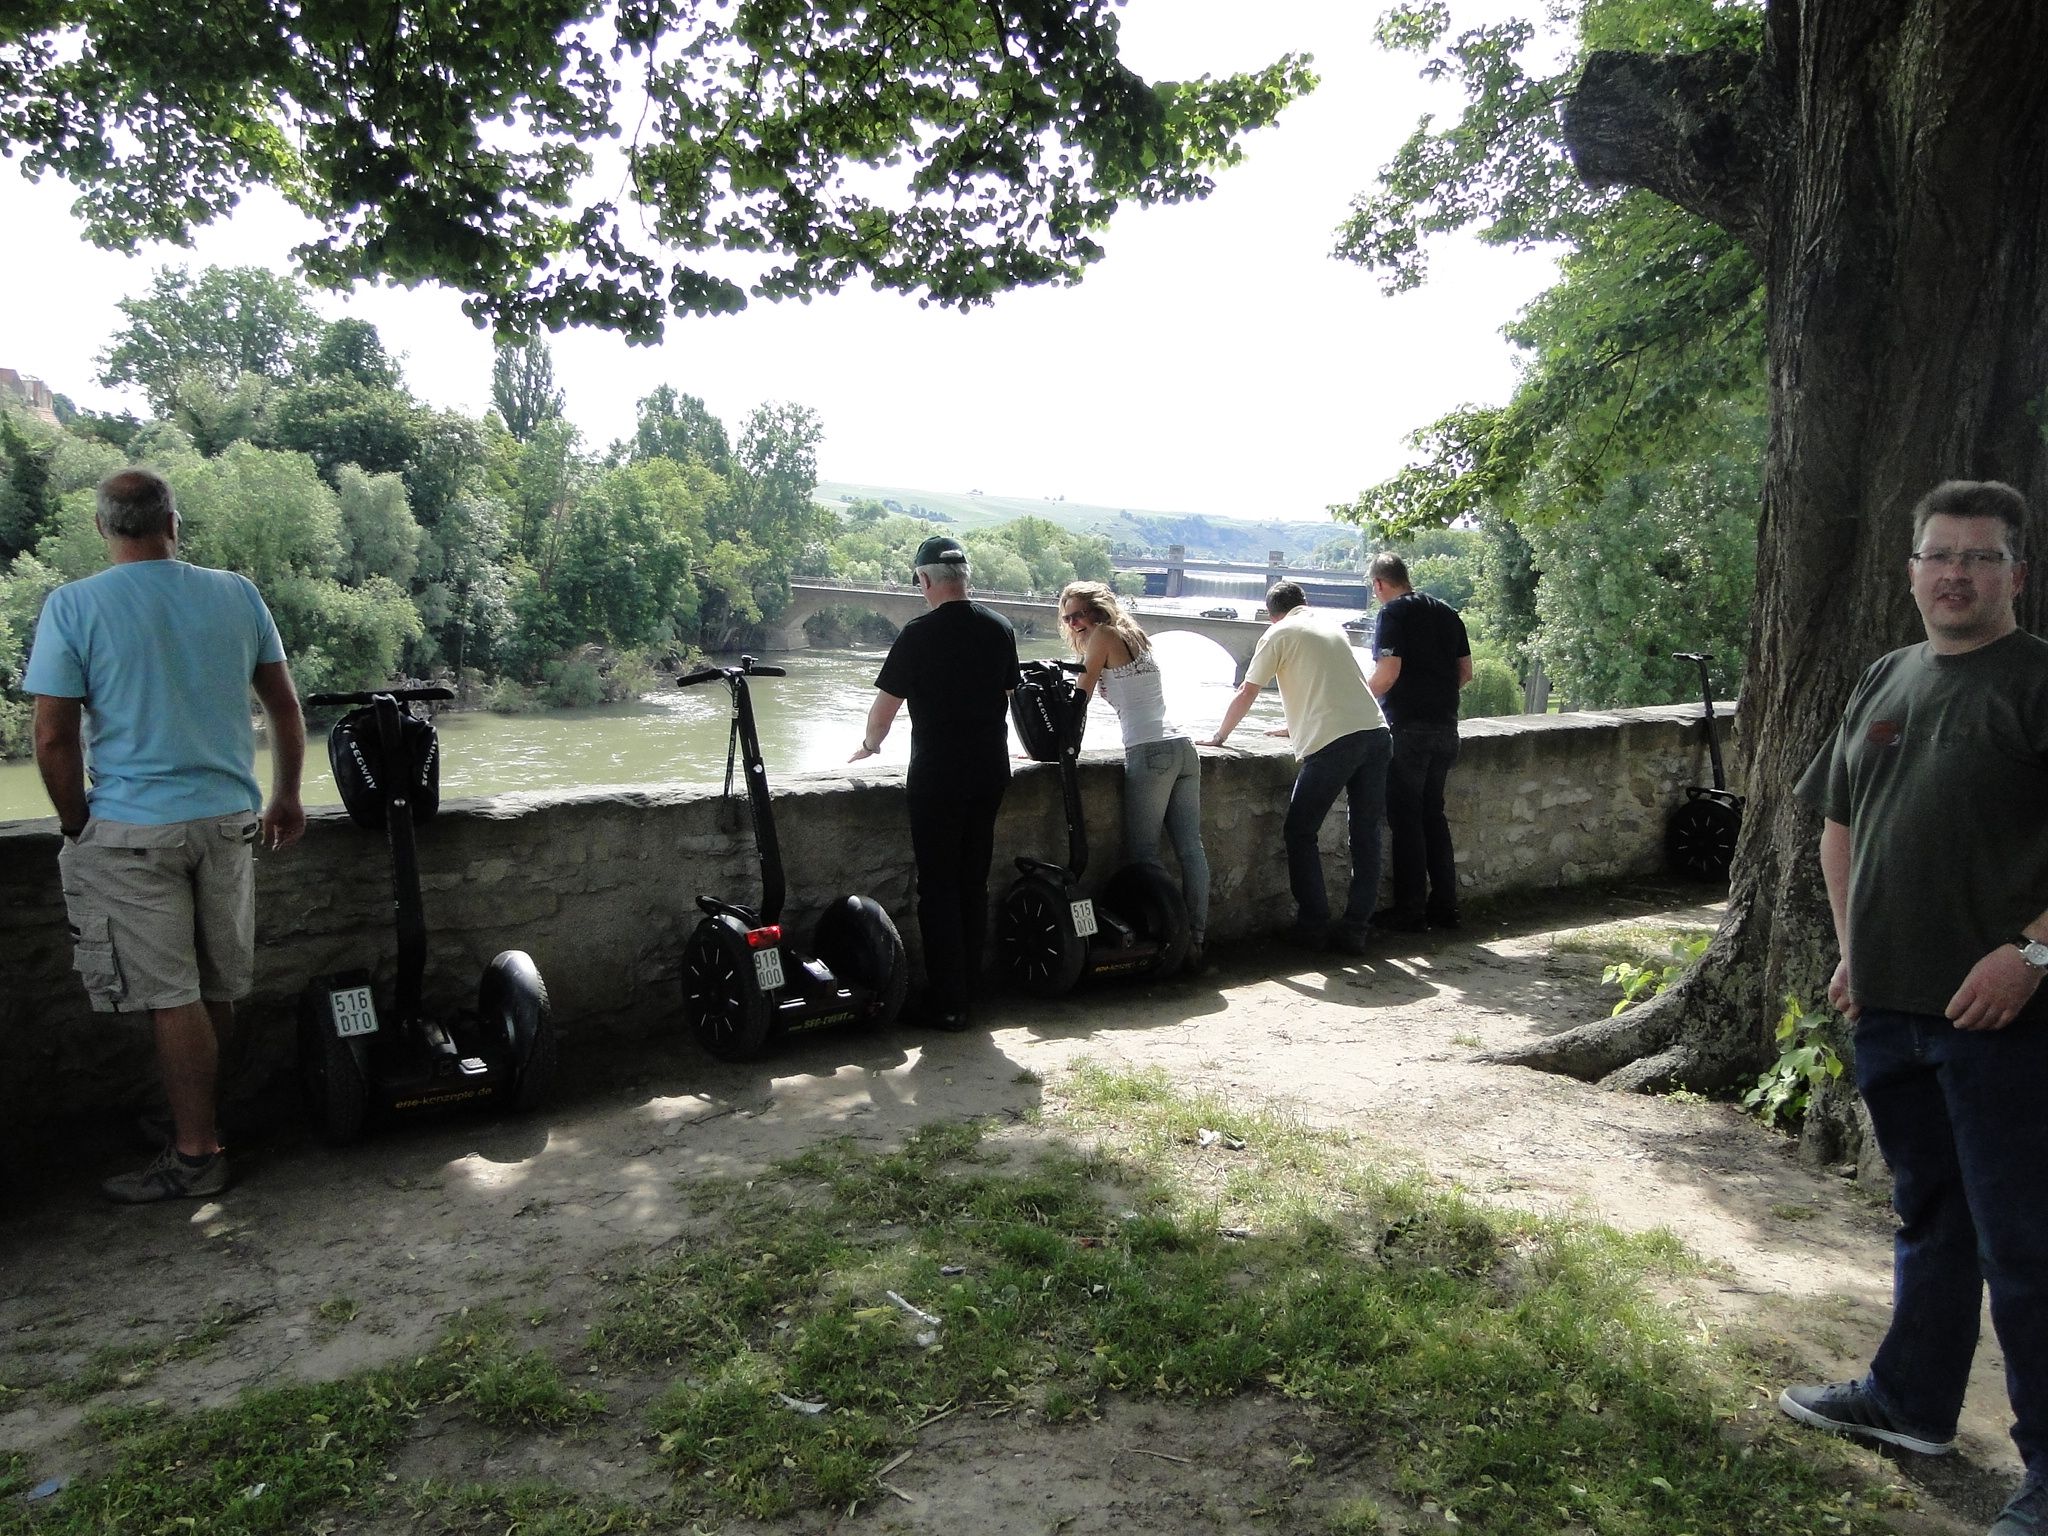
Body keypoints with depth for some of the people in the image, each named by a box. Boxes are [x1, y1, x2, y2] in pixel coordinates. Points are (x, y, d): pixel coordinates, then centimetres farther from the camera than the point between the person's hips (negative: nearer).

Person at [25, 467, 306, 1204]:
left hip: (131, 830, -4)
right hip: (228, 818, 4)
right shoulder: (237, 595, 2)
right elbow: (286, 710, 7)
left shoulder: (72, 607, -8)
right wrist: (288, 798, 19)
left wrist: (78, 828, 4)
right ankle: (196, 1117, 31)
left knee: (172, 998, 2)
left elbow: (54, 740, -10)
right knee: (216, 992, 14)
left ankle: (197, 1154, 10)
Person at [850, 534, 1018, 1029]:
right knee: (974, 883, 13)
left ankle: (946, 1002, 3)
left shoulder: (920, 633, -12)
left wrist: (869, 745, 14)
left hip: (937, 775, -5)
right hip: (990, 770, 6)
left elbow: (885, 704, -6)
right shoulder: (1000, 628, 5)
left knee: (938, 887, 1)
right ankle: (968, 991, 21)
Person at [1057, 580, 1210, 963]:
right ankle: (1196, 941, 7)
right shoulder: (1135, 637, 24)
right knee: (1190, 849, 5)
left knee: (1143, 856, -4)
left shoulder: (1103, 635, 1)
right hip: (1183, 747, 8)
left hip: (1149, 753, -8)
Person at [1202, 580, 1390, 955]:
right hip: (1376, 731, 6)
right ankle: (1355, 929, 8)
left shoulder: (1279, 634, 7)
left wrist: (1220, 736, 23)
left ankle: (1313, 924, 6)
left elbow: (1246, 694, 9)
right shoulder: (1332, 628, 26)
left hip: (1331, 743, -6)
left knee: (1300, 834, 6)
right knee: (1366, 835, 8)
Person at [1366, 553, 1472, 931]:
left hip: (1408, 728, -7)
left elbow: (1388, 672, -17)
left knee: (1406, 819, 0)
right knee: (1433, 814, 15)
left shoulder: (1392, 613, -8)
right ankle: (1444, 906, 17)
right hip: (1445, 726, 7)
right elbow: (1466, 672, 14)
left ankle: (1410, 911, 4)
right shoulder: (1447, 613, 13)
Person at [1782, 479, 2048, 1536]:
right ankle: (1911, 1401, 34)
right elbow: (1840, 825, 20)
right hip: (1890, 1007, 7)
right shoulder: (1886, 682, 13)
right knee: (1927, 1216, 20)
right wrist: (1852, 948, 13)